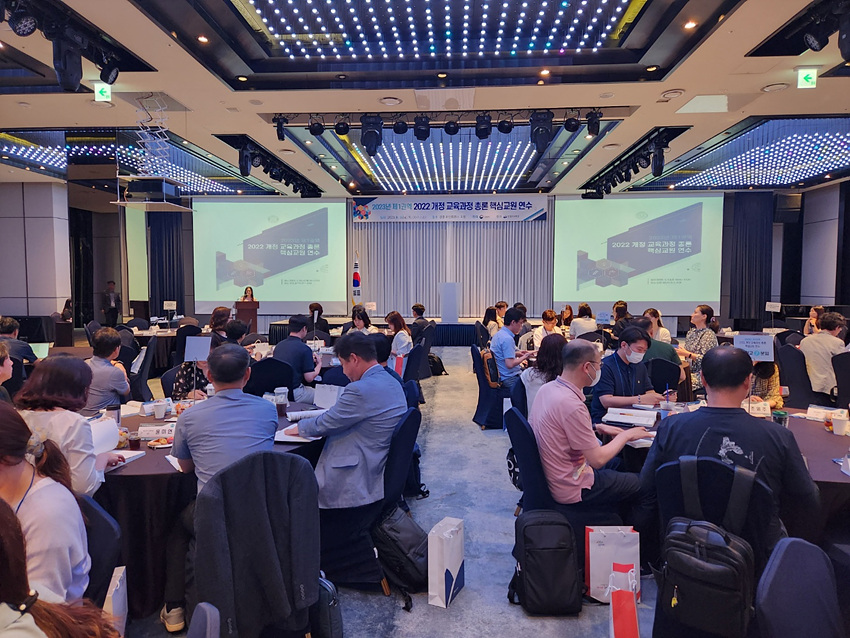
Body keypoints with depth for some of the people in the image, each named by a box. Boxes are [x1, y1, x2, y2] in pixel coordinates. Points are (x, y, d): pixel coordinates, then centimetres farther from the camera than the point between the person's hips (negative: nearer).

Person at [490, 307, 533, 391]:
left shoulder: (499, 334, 10)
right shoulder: (508, 339, -21)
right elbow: (510, 364, -26)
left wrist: (515, 354, 12)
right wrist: (525, 356, -13)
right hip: (510, 379, -10)